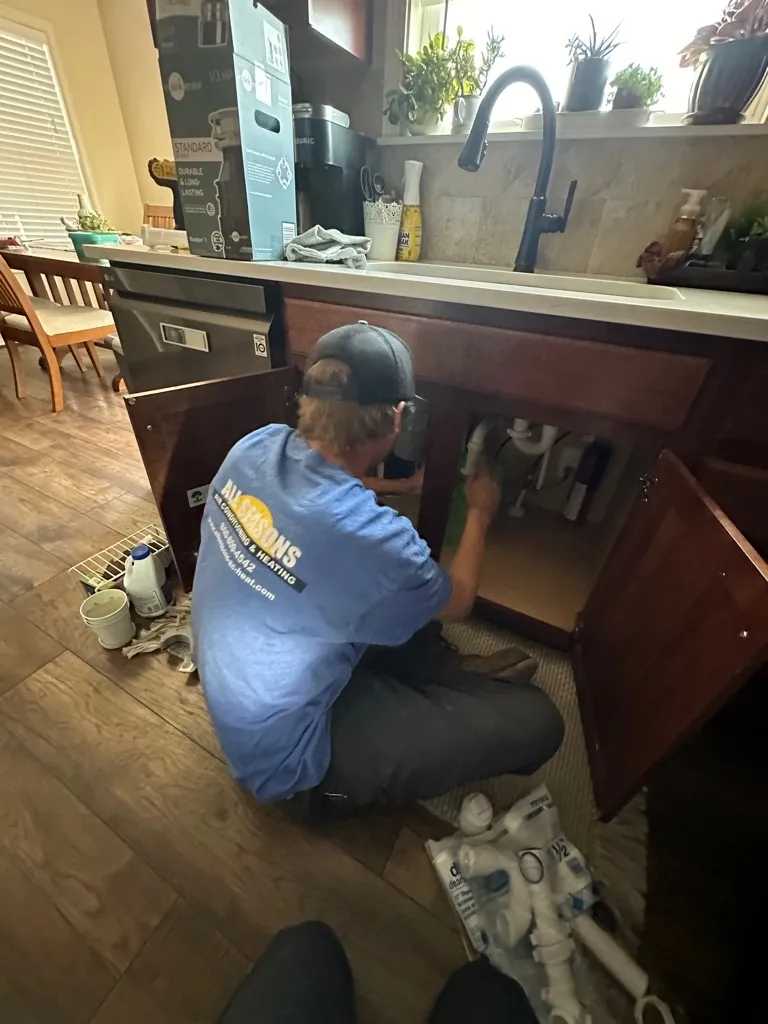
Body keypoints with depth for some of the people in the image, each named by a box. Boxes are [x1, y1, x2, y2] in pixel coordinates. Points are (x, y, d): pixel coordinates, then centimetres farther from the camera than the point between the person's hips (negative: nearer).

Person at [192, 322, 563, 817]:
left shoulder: (255, 446, -16)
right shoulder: (373, 539, -37)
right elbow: (457, 600, -12)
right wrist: (480, 513, 3)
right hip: (284, 752, -7)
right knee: (535, 720, -8)